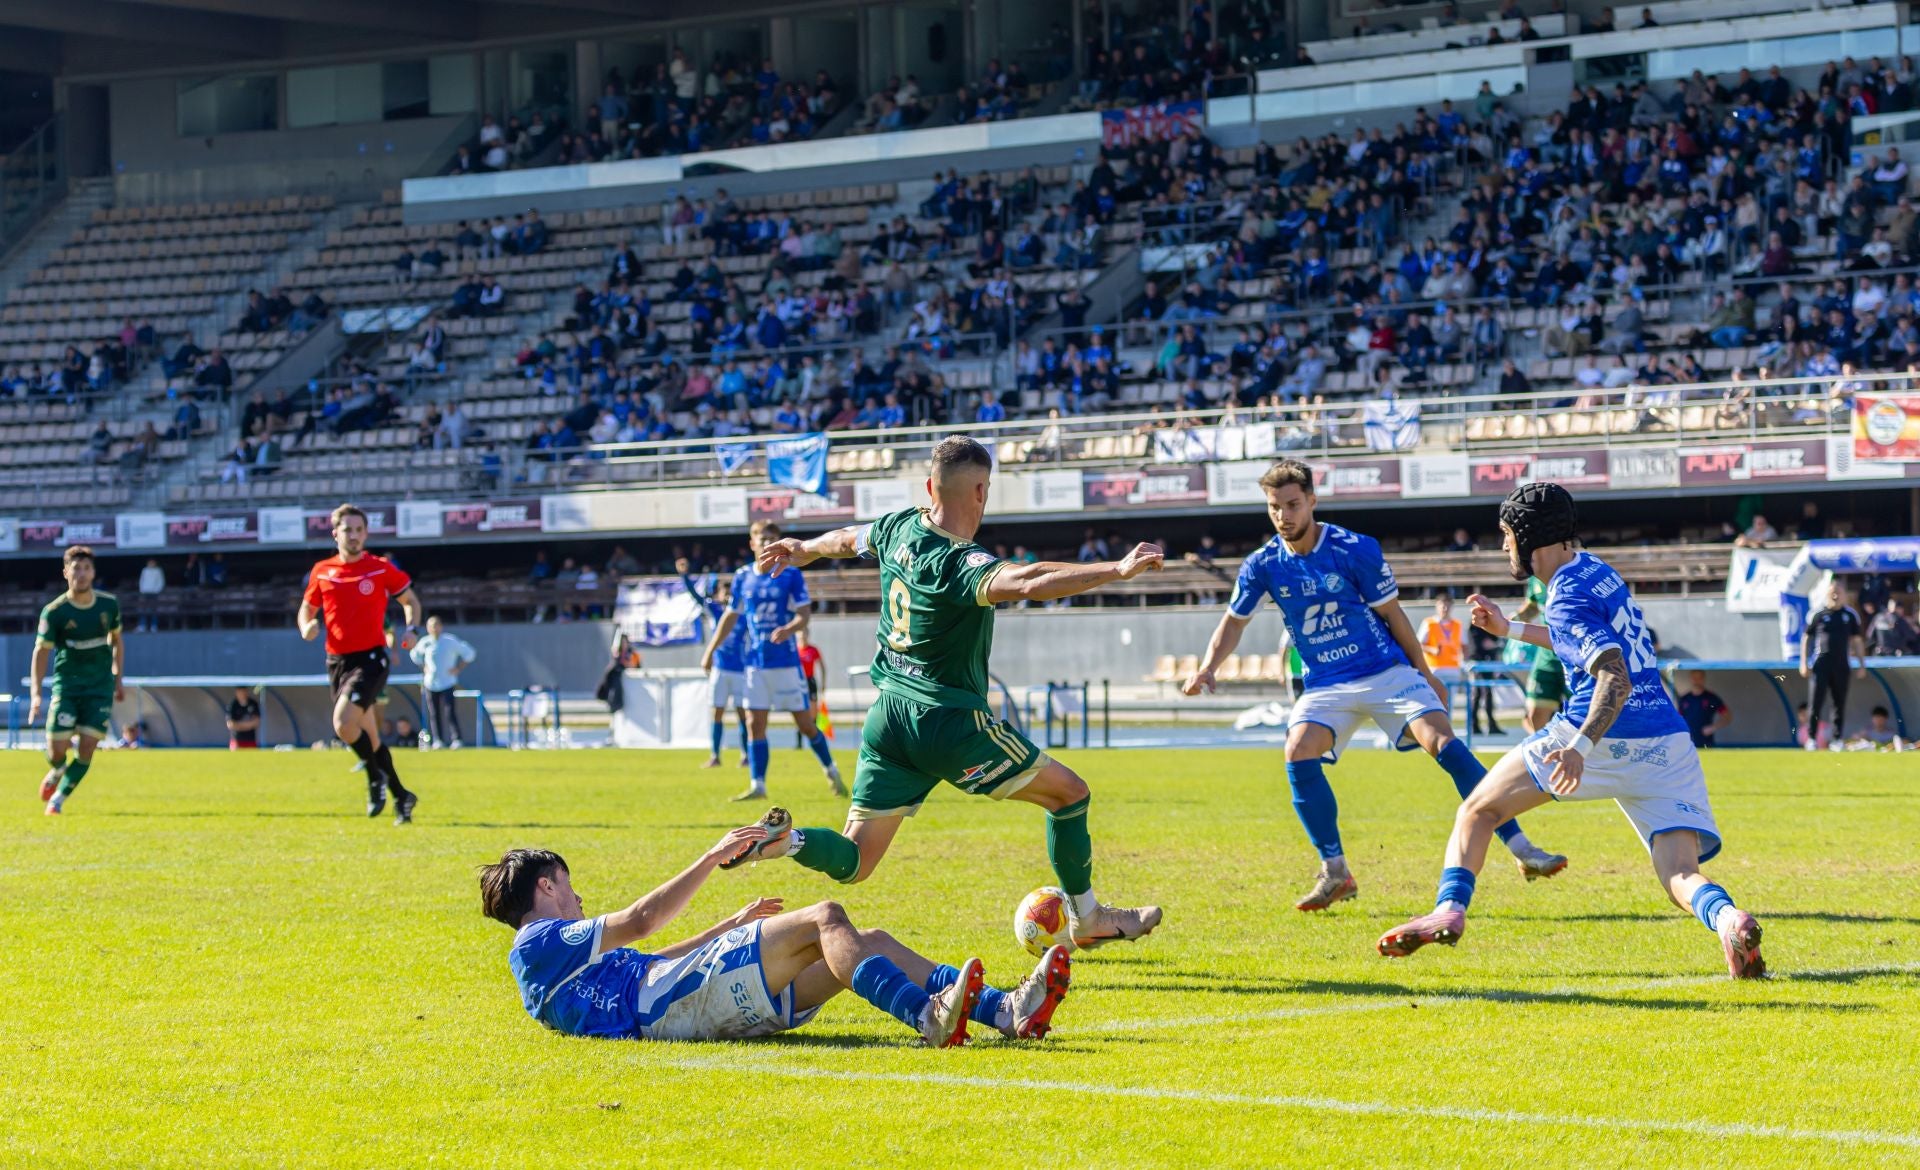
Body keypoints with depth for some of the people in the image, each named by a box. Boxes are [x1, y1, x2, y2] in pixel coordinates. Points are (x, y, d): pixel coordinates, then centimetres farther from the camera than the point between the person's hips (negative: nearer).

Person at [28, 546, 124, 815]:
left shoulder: (109, 604, 1)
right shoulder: (54, 612, -9)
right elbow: (41, 652, -6)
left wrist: (118, 680, 14)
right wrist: (35, 694, -14)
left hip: (100, 686, 2)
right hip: (66, 685, -2)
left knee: (86, 750, -9)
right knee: (56, 750, -7)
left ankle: (58, 799, 8)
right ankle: (57, 772, 30)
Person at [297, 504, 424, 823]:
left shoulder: (382, 568, -2)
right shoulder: (322, 572, 6)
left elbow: (410, 601, 11)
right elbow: (307, 608, 17)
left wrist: (413, 630, -7)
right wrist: (307, 627, -6)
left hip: (371, 658, -4)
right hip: (337, 661, 4)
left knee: (343, 723, -24)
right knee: (368, 736, 9)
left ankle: (376, 776, -1)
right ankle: (401, 796, 23)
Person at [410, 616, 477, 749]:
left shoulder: (451, 641, -8)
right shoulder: (425, 643, 1)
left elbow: (469, 653, -1)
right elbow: (415, 654, 21)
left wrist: (458, 669, -6)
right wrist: (424, 667, 8)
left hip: (447, 682, -3)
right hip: (430, 683, 3)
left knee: (449, 711, -13)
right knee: (434, 713, 4)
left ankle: (456, 739, -15)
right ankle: (437, 740, 11)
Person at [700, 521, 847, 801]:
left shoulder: (791, 574, -4)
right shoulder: (743, 578, 6)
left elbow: (804, 614, -9)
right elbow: (730, 617, 15)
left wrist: (789, 629, -30)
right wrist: (710, 651, 13)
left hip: (787, 661, -3)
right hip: (756, 662, 3)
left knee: (805, 724, 1)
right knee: (754, 724, -2)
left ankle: (832, 773, 20)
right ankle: (757, 786, 1)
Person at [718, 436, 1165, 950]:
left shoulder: (899, 528, 2)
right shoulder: (958, 564, -22)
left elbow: (847, 539, 24)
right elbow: (1028, 582, -41)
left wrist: (803, 549, 43)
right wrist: (1117, 570, -45)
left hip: (887, 716, 8)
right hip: (950, 723, -7)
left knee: (853, 861, 10)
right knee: (1069, 792, 11)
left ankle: (784, 841, -17)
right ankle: (1086, 918, 19)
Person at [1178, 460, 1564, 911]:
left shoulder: (1356, 550, -11)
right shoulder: (1263, 565, -3)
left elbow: (1390, 613, -1)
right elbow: (1234, 621, 12)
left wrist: (1424, 673, 6)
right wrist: (1207, 668, -4)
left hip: (1388, 672, -2)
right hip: (1327, 687, 3)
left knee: (1442, 741, -20)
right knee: (1299, 752, -24)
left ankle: (1521, 849, -19)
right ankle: (1335, 873, -12)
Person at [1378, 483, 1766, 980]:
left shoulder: (1568, 594, -7)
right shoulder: (1594, 569, 19)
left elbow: (1617, 679, -20)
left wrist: (1580, 746, -31)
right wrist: (1511, 629, 43)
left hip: (1605, 736, -7)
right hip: (1666, 746, 7)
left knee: (1476, 810, 11)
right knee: (1680, 875, -4)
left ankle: (1449, 910, -5)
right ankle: (1727, 917, -36)